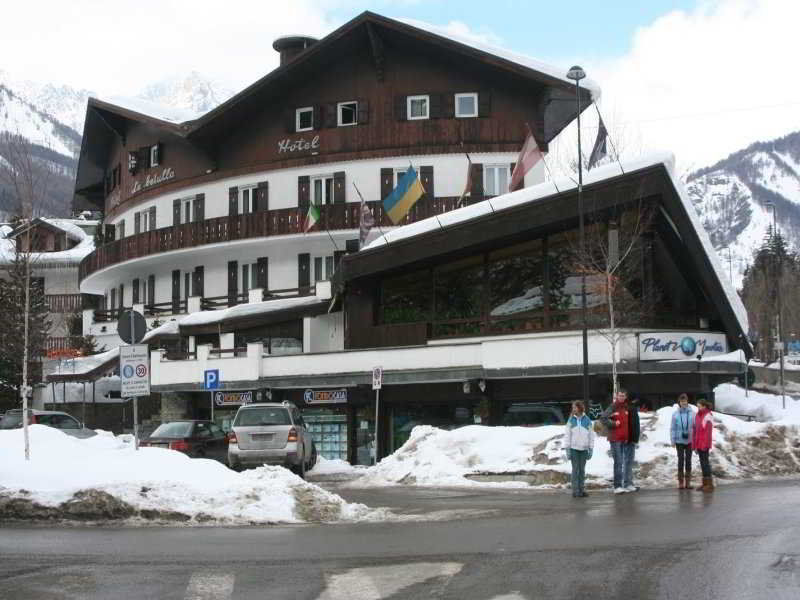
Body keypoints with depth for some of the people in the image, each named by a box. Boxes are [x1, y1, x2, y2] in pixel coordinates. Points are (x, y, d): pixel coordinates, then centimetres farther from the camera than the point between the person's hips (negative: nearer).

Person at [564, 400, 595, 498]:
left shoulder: (587, 420, 3)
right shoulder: (571, 420, 2)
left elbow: (591, 435, 7)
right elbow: (567, 435, 2)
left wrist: (591, 449, 4)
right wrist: (567, 448, -4)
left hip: (584, 449, 1)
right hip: (574, 448, -1)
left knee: (582, 469, 7)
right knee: (575, 469, -1)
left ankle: (581, 489, 13)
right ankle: (575, 490, 0)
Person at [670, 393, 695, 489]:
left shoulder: (692, 413, -4)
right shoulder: (675, 414, -3)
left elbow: (695, 427, 1)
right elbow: (673, 428, 2)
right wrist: (673, 441, -1)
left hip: (689, 441, 1)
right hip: (679, 441, 0)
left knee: (688, 460, 7)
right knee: (681, 460, 2)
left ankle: (688, 481, 14)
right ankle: (680, 482, 8)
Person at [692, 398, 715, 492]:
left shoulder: (707, 416, -12)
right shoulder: (698, 415, 12)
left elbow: (708, 432, -16)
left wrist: (705, 445, -19)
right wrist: (694, 444, 12)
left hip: (704, 444, -8)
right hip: (699, 444, 8)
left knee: (705, 462, -5)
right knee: (702, 462, 11)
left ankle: (709, 484, -1)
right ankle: (705, 483, 17)